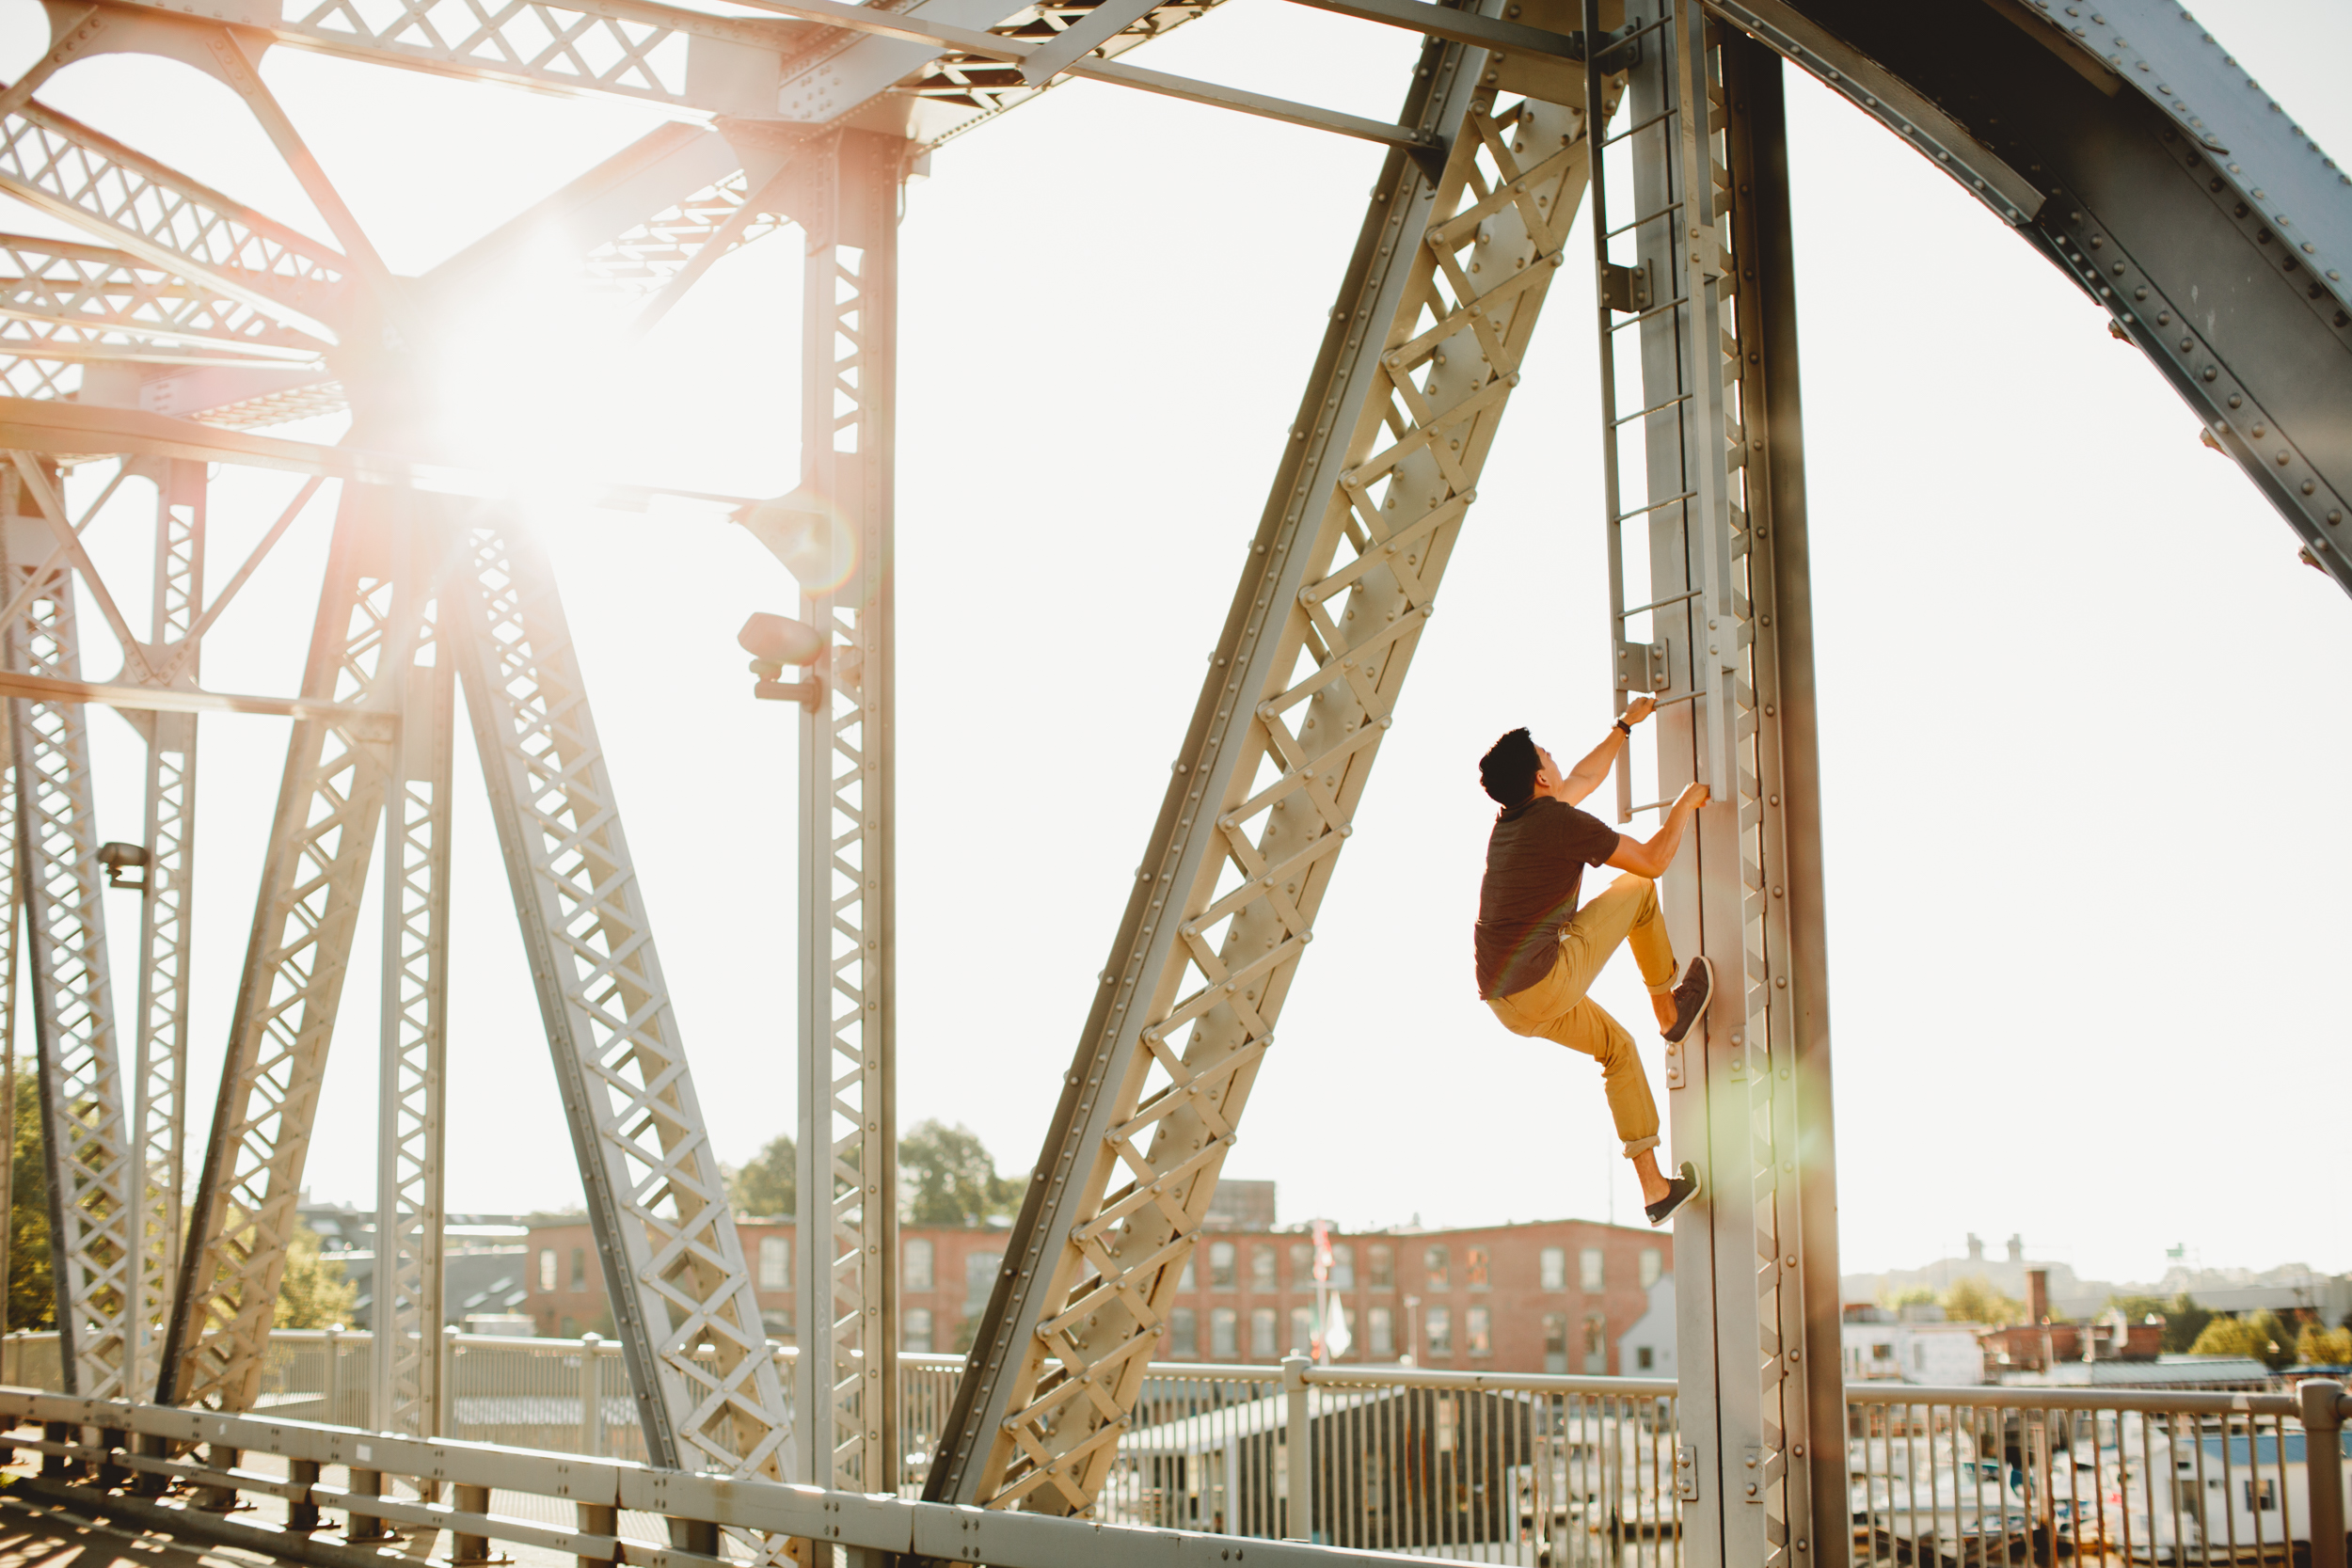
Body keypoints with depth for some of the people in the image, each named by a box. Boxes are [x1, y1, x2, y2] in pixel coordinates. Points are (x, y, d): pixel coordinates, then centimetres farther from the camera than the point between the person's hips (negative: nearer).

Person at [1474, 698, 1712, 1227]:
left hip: (1503, 1000, 8)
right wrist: (1685, 804, 12)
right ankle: (1669, 1010, 26)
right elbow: (1654, 861, -3)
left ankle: (1654, 1186, 26)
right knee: (1638, 888, 8)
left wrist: (1625, 725, 41)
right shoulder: (1561, 822, -11)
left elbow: (1583, 778, 32)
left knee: (1617, 1046, 26)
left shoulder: (1511, 817, 13)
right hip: (1545, 987, -8)